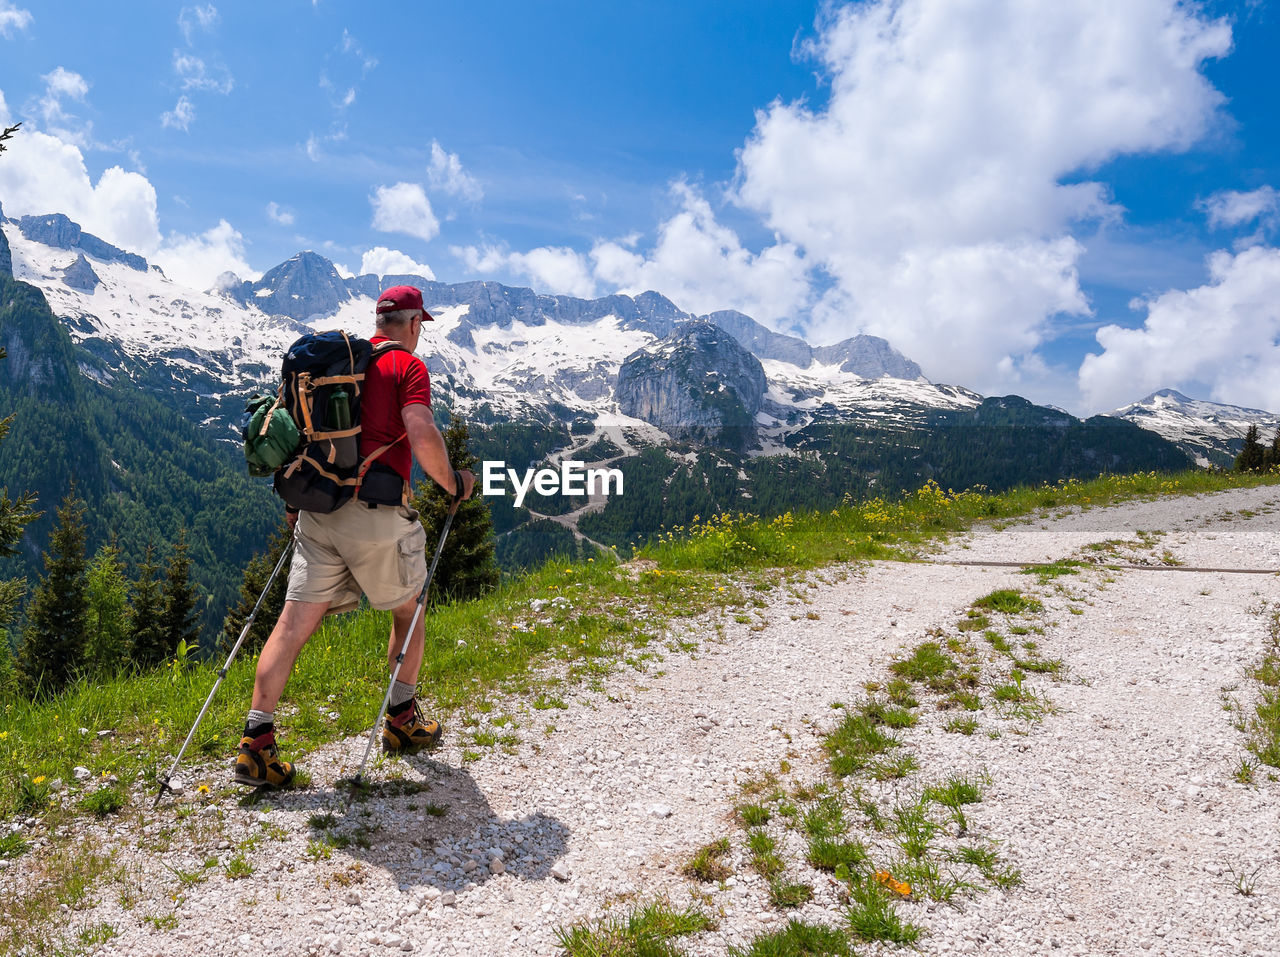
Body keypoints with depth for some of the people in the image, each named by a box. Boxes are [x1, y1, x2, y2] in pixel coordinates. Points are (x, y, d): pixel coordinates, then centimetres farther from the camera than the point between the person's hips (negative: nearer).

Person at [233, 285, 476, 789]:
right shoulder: (407, 366, -4)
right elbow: (422, 437, -19)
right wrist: (453, 483, -2)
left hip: (318, 509, 6)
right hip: (375, 512, -5)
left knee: (295, 623, 4)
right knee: (408, 610, 16)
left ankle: (256, 743, 3)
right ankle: (402, 721, 26)